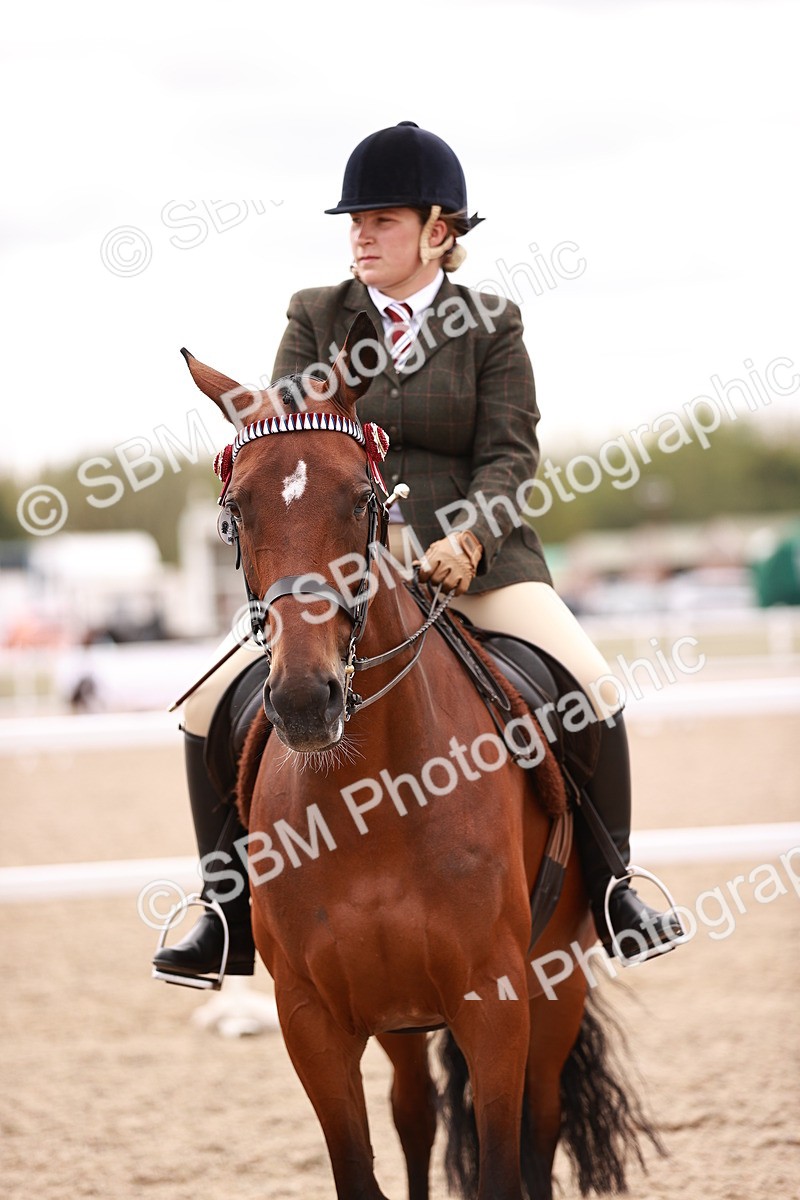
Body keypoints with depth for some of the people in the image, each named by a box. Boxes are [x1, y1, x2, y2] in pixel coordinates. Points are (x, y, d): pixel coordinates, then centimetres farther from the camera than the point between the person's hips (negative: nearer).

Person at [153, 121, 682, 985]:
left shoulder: (490, 327, 5)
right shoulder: (315, 320, 8)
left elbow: (510, 456, -4)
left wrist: (467, 538, -24)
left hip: (473, 561, -1)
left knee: (589, 686, -21)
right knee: (213, 705, -12)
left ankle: (608, 891, -5)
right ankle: (229, 920, -1)